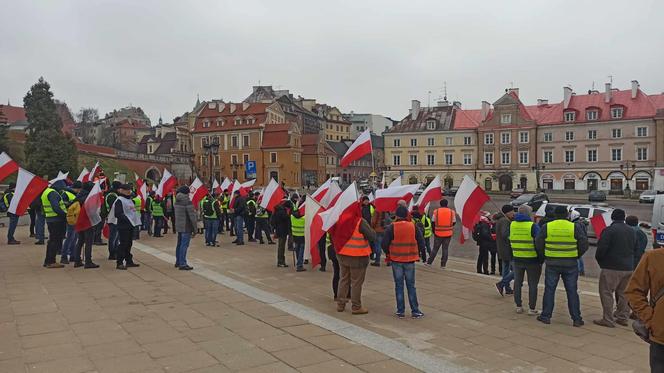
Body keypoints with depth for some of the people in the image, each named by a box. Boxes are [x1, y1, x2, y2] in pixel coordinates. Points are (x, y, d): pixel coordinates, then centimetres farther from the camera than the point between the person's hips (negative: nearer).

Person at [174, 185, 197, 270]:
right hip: (186, 227, -8)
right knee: (184, 245, -5)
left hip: (179, 227, 8)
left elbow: (175, 214, 15)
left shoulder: (177, 202, 9)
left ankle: (178, 262, 28)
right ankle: (182, 264, -4)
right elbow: (192, 216, -17)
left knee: (179, 244, 17)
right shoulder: (188, 202, -16)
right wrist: (195, 229, -11)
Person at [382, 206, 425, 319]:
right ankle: (415, 311, 12)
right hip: (410, 260, 1)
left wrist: (389, 253, 11)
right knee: (411, 286, 10)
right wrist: (416, 253, 16)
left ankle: (400, 311, 12)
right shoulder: (414, 226, -3)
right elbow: (421, 243, 0)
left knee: (399, 286, 9)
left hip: (396, 260, -1)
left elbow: (385, 244, -8)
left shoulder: (391, 228, -7)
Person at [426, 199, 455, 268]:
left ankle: (429, 262, 13)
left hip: (438, 233, 0)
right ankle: (443, 265, 6)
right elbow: (454, 222, 3)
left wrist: (434, 231, 13)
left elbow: (433, 222, 0)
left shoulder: (436, 211, -4)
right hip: (448, 234, 0)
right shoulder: (452, 211, -1)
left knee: (435, 248, 11)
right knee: (445, 249, 7)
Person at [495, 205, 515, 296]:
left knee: (506, 269, 15)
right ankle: (501, 284, -9)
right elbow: (505, 234, -30)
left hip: (502, 250, 10)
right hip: (508, 250, -10)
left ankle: (507, 289, 21)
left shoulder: (499, 220, 14)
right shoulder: (505, 221, -17)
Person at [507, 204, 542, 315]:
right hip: (532, 259, -4)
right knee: (532, 284, 7)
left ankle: (518, 306, 20)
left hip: (517, 259, 4)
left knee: (517, 283, 15)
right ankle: (532, 309, 12)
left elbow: (508, 241, 10)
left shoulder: (512, 225, 0)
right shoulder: (533, 226, -14)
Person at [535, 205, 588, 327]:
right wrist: (576, 256, 13)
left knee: (549, 290, 9)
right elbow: (584, 245, -1)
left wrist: (543, 257, 14)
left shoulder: (546, 227, -4)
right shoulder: (575, 227, -4)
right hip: (570, 264, 0)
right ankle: (576, 319, 12)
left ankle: (546, 316, 14)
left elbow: (538, 245, -1)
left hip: (552, 264, 0)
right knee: (572, 291, 8)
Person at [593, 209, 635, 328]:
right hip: (628, 267, 7)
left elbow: (601, 248, -16)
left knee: (606, 293, -1)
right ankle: (623, 318, 23)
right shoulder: (631, 231, 9)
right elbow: (634, 248, 16)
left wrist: (599, 259, 1)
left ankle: (608, 319, -2)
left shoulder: (609, 230, -14)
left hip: (611, 268, -7)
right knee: (623, 293, 16)